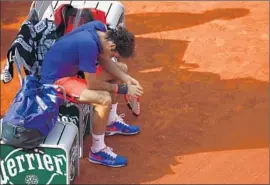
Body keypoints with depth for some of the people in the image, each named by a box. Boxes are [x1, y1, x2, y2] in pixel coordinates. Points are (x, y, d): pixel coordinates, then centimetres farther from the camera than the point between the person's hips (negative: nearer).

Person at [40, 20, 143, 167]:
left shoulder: (99, 27, -10)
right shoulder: (88, 44, -36)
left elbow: (104, 60, 5)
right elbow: (92, 84, -27)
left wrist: (126, 78, -7)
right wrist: (122, 89, -16)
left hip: (73, 67, 10)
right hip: (56, 80, -10)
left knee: (122, 68, 13)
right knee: (104, 99, -29)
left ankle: (111, 122, 24)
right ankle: (97, 151, -10)